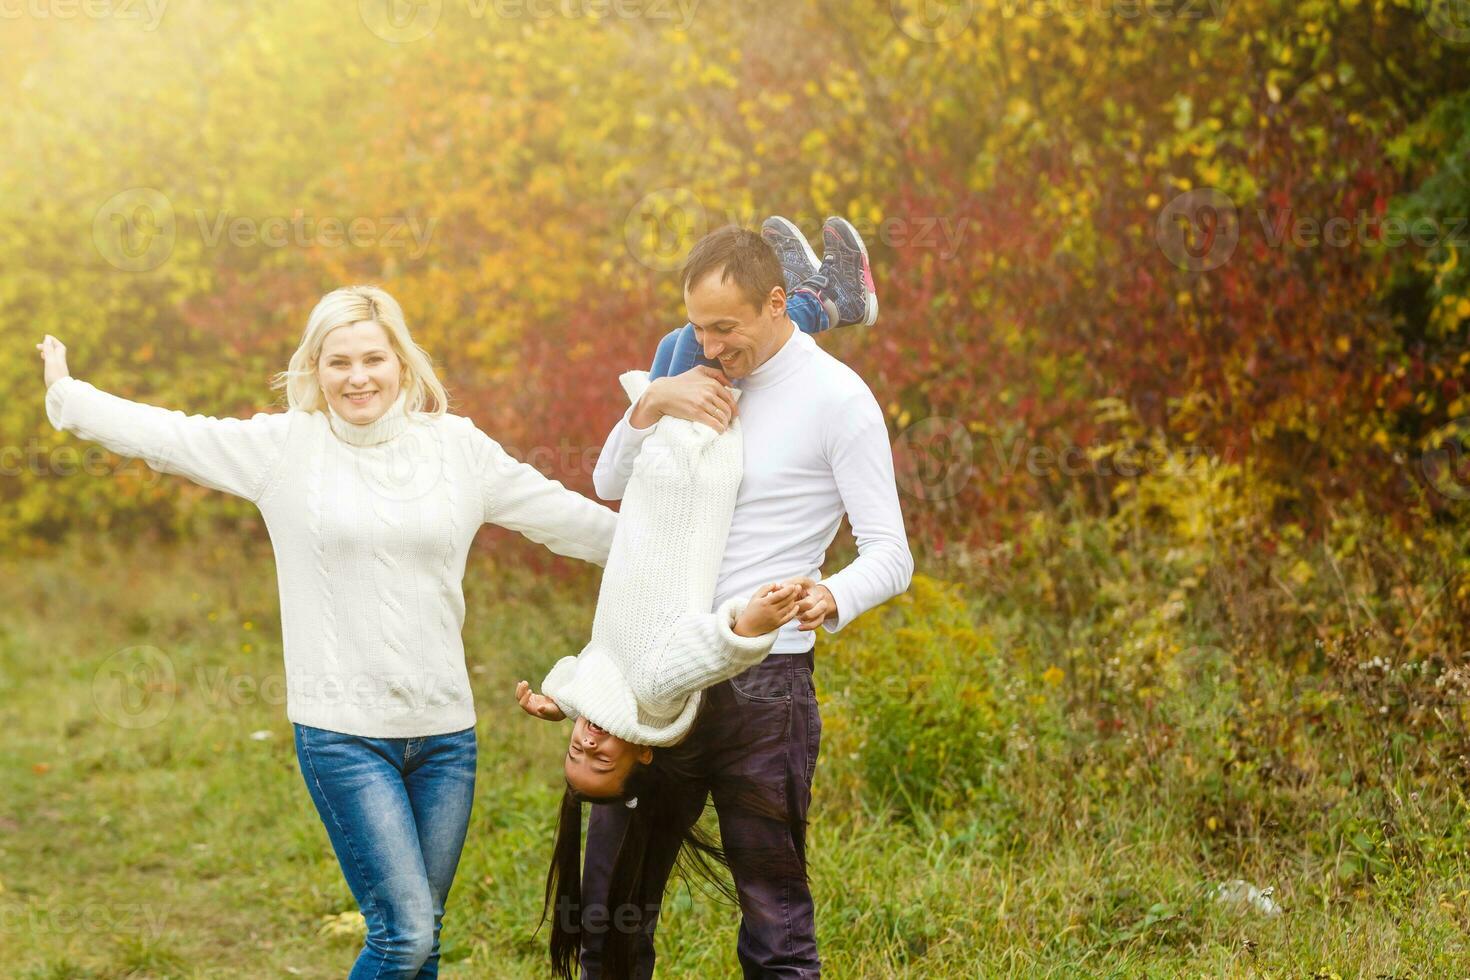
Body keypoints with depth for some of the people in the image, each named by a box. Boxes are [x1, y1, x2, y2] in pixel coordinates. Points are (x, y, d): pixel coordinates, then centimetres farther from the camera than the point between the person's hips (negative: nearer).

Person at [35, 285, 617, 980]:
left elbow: (564, 516, 13)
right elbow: (167, 435, 4)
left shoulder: (458, 447, 7)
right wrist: (66, 395, 5)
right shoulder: (286, 446, 1)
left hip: (444, 731, 3)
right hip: (344, 733, -3)